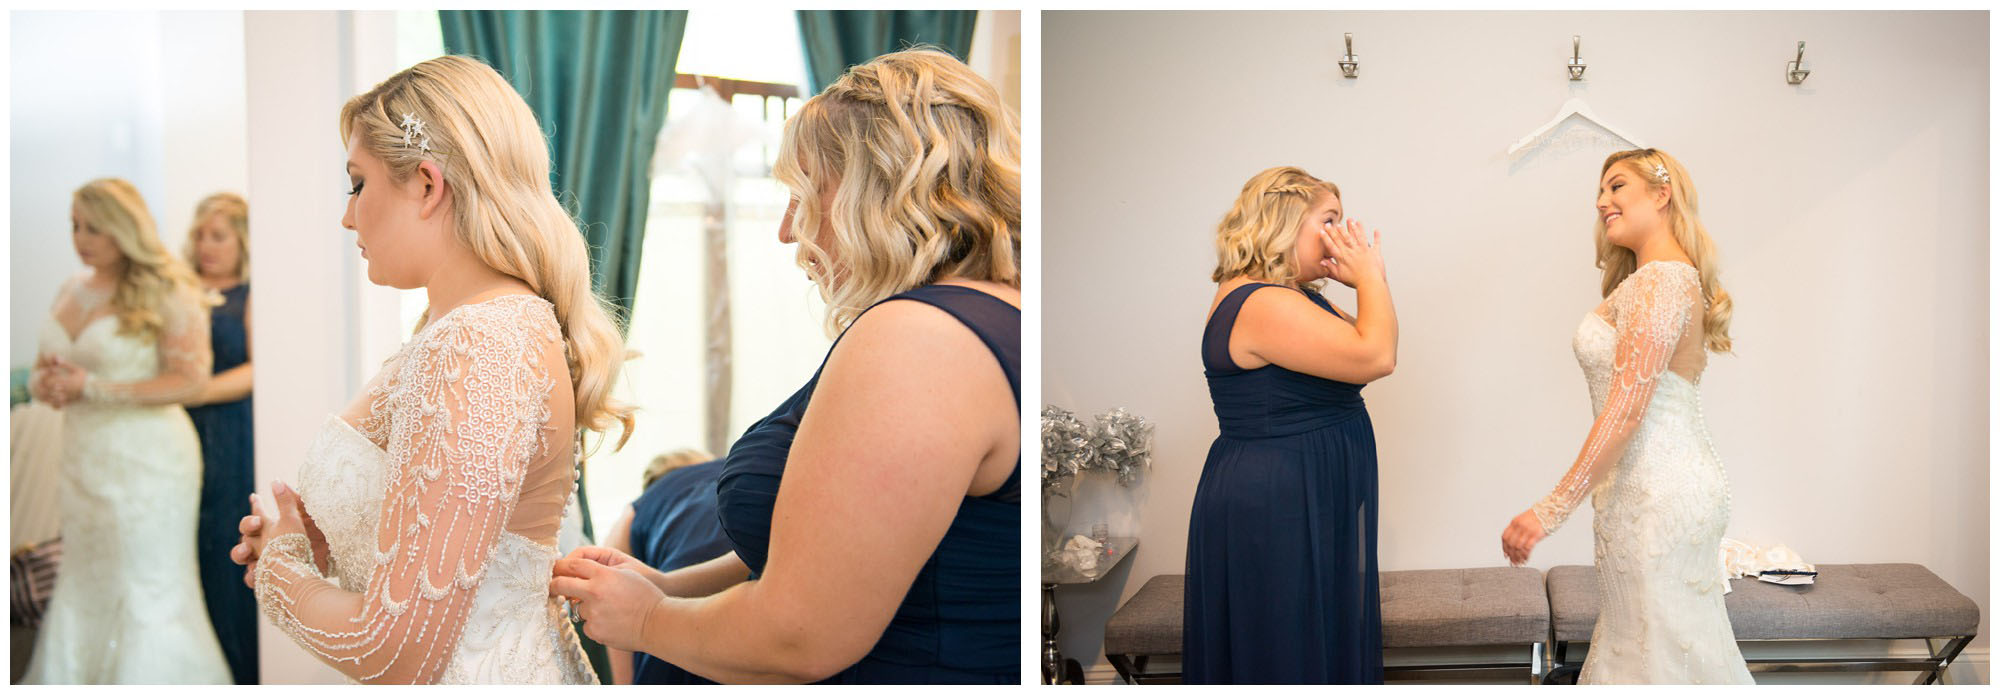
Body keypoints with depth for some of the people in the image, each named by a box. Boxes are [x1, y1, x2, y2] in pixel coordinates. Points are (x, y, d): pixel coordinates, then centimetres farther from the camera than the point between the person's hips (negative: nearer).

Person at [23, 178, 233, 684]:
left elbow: (191, 378, -17)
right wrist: (45, 385, -6)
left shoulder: (165, 292, -11)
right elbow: (44, 370, 19)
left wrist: (92, 388, -20)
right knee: (83, 588, 15)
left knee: (147, 592, 1)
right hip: (83, 456, 7)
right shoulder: (71, 291, 10)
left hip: (146, 459, -7)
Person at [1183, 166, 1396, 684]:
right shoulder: (1262, 305, -20)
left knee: (1324, 646, 16)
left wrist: (1364, 282, 5)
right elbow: (1375, 358, -26)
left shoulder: (1295, 297, 13)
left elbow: (1371, 353, 17)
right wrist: (1370, 279, -12)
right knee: (1287, 651, -1)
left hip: (1304, 505, 11)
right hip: (1274, 510, -11)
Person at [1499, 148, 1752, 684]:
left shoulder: (1660, 279, -15)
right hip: (1677, 479, 10)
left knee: (1661, 652, -1)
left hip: (1658, 493, -10)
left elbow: (1626, 410, -23)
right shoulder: (1676, 277, 17)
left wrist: (1552, 510, -23)